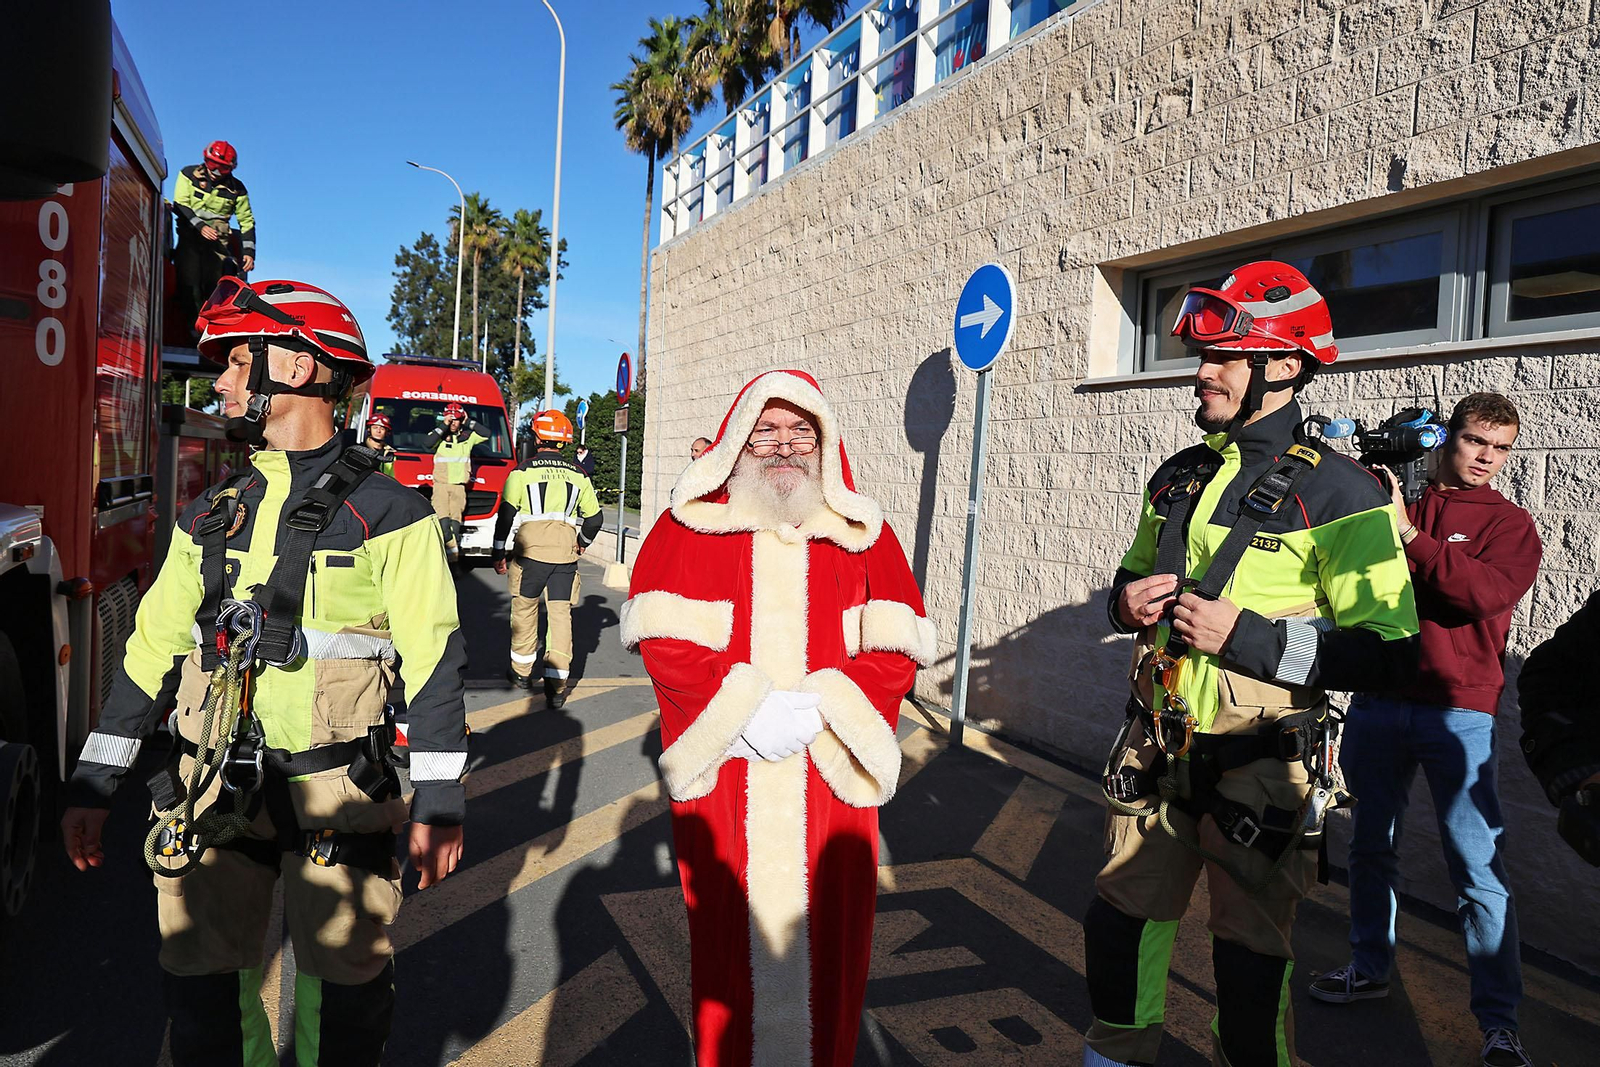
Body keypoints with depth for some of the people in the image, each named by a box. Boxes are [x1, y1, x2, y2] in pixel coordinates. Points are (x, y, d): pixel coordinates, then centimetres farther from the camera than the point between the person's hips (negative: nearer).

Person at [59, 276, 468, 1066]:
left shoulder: (387, 514, -7)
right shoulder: (209, 519, 9)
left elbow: (432, 660, -10)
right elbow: (152, 650, 13)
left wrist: (439, 802, -12)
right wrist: (93, 786, 11)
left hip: (339, 800, -4)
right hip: (214, 798, 5)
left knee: (344, 999, 8)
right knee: (204, 989, 13)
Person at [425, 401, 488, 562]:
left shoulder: (467, 437, 14)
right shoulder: (438, 434, 9)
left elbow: (485, 434, 1)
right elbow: (428, 443, -12)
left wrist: (468, 422, 3)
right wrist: (444, 426, -9)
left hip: (459, 486, 1)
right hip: (440, 484, -1)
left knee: (455, 517, -6)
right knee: (443, 517, -17)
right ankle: (453, 549, -22)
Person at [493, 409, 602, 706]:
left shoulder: (523, 471, 1)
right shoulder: (578, 474, 11)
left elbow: (506, 514, -1)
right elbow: (594, 517, 17)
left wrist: (499, 554, 7)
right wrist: (582, 542, 35)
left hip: (530, 548, -2)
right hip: (565, 551, 2)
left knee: (524, 608, 14)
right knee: (561, 614, 3)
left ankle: (522, 672, 27)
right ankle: (557, 686, -1)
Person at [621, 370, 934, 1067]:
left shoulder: (861, 532, 7)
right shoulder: (692, 524, 3)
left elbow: (896, 650, -1)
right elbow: (663, 641, -6)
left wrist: (819, 710, -15)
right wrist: (742, 711, -16)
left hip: (829, 775, 1)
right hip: (724, 774, -1)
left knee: (826, 935, 8)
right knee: (731, 930, 8)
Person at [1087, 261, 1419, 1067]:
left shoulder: (1338, 493, -13)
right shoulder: (1177, 478, 8)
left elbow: (1390, 652, -18)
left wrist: (1245, 636, -25)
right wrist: (1128, 601, -1)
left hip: (1259, 764, -6)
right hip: (1156, 744, 6)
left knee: (1249, 946, 9)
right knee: (1121, 914, 17)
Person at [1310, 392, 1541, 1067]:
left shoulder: (1508, 523, 4)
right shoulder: (1388, 496, 10)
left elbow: (1486, 592, -15)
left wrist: (1408, 534, -18)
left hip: (1457, 712, -3)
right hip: (1378, 701, 3)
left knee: (1478, 866, -3)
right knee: (1370, 846, 14)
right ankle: (1370, 968, 31)